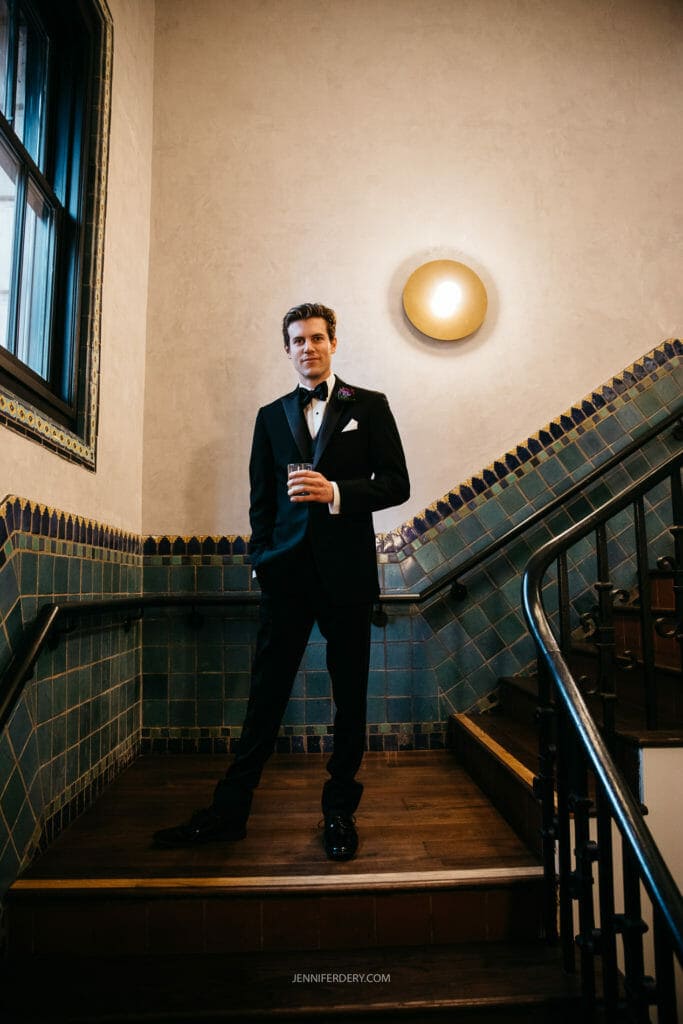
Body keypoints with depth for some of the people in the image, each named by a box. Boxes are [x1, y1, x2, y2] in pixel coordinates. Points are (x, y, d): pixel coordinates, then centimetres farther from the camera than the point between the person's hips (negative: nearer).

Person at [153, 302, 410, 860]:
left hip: (347, 568, -1)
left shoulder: (369, 406, 8)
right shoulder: (271, 416, 16)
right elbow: (261, 498, 15)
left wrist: (335, 492, -13)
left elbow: (396, 484, 1)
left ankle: (340, 811, 21)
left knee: (350, 694, 6)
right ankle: (230, 809, 17)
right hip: (288, 568, 2)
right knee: (267, 689, 5)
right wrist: (262, 558, 6)